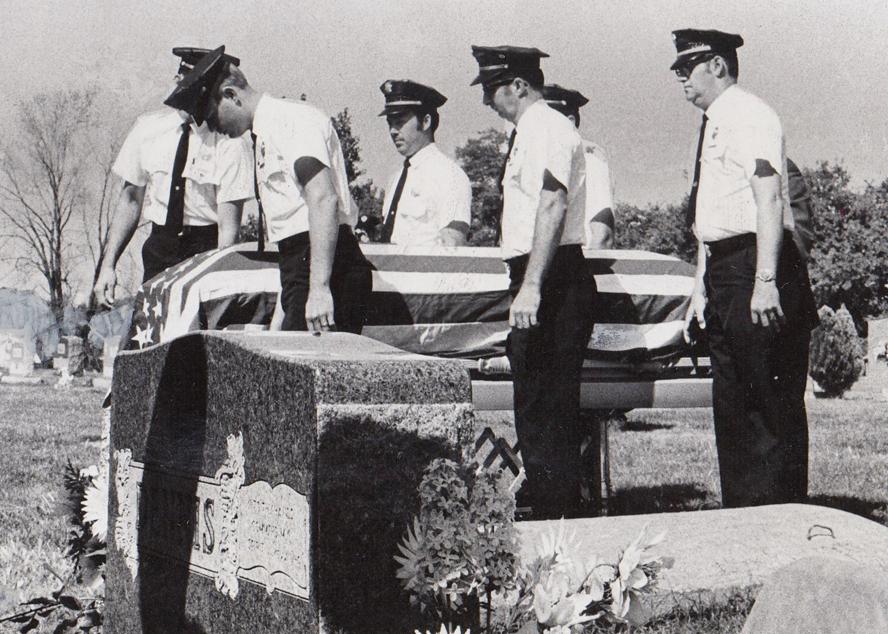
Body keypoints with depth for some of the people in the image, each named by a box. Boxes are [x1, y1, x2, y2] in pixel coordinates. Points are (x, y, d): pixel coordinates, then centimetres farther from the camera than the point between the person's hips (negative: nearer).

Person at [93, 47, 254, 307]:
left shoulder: (230, 144, -10)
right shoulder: (148, 128, 3)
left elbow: (229, 225, -13)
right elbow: (131, 199, 9)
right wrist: (108, 265, 2)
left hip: (208, 249, -3)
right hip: (159, 246, 3)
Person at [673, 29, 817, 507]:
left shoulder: (747, 115, -8)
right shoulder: (712, 125, 20)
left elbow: (770, 199, -18)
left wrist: (766, 281, -25)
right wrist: (702, 287, 20)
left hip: (753, 267, -10)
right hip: (723, 271, 10)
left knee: (774, 403, -5)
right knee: (731, 403, 11)